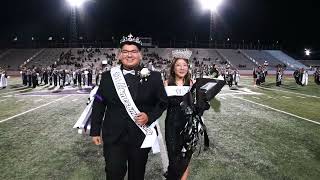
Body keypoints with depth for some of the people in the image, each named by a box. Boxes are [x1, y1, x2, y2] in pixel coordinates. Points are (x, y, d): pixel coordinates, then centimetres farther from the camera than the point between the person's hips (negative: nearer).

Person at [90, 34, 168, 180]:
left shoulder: (153, 77, -3)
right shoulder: (107, 76, 0)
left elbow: (163, 102, 4)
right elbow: (98, 105, 5)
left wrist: (150, 116, -13)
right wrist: (95, 131, 5)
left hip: (141, 136, 1)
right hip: (113, 136, 0)